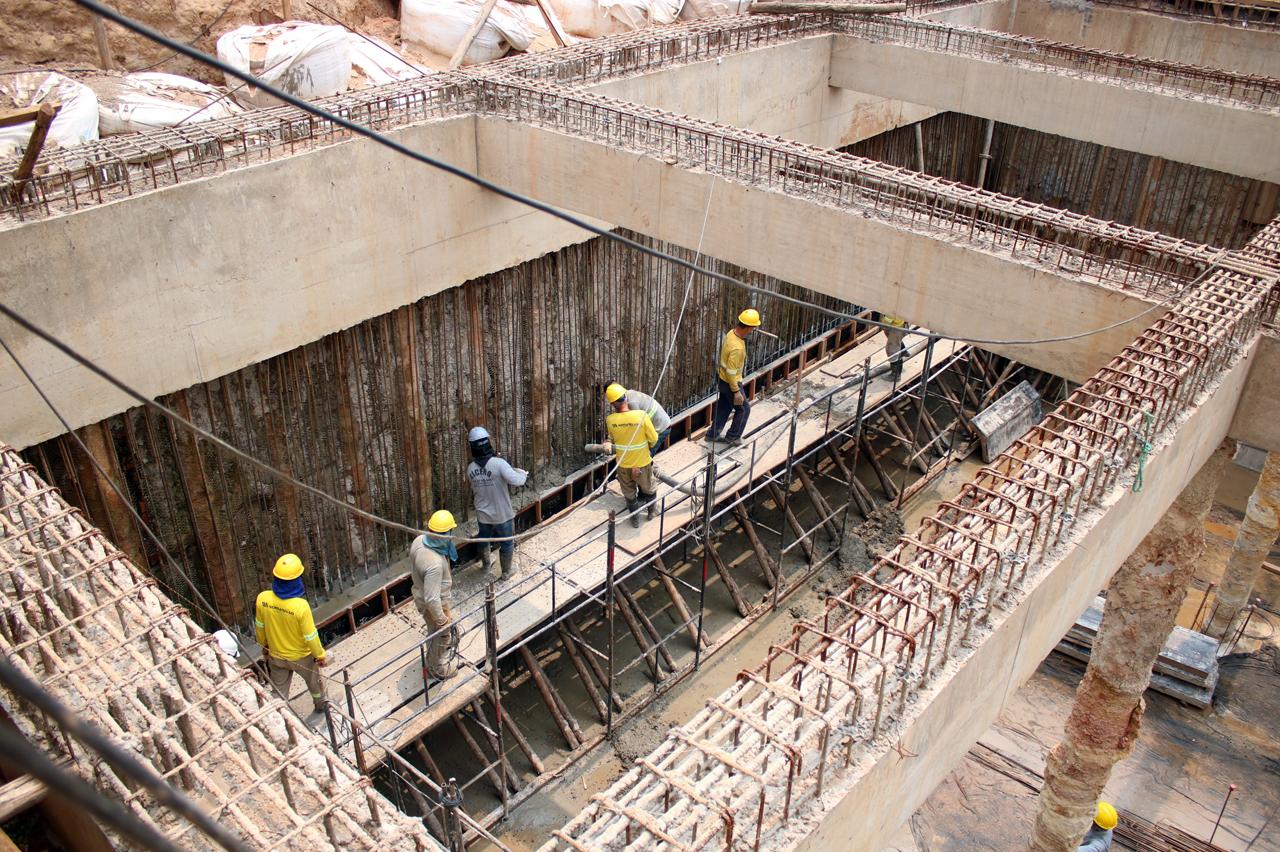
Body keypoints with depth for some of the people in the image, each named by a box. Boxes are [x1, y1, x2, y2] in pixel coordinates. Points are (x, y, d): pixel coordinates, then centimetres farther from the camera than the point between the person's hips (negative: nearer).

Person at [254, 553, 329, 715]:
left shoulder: (262, 599, -25)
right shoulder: (301, 606, -37)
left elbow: (260, 627, -5)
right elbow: (310, 637, -24)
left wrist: (263, 644, 15)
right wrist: (321, 655, -5)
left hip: (276, 656, 2)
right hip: (302, 657, -2)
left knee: (279, 691, 23)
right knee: (314, 682, 29)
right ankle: (320, 705, 55)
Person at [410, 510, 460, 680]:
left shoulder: (419, 541, -18)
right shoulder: (434, 563, -43)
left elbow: (413, 568, 3)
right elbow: (432, 599, -34)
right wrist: (443, 620, -20)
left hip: (420, 594, 8)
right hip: (436, 605, -8)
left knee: (434, 633, 33)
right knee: (443, 636, 21)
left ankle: (432, 662, 59)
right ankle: (441, 670, 47)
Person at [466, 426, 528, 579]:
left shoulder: (471, 468, -9)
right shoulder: (498, 463, -27)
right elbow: (516, 481, -35)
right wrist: (524, 474, -12)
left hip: (483, 515, 5)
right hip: (502, 515, -5)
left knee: (483, 539, 29)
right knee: (507, 543, 19)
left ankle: (486, 566, 50)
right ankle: (506, 572, 35)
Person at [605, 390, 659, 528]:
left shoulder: (610, 420, -20)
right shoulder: (641, 416, -27)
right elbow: (653, 438, -13)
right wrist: (650, 446, 11)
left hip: (623, 464, 1)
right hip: (642, 462, -1)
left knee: (629, 493, 24)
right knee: (648, 488, 27)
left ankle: (635, 518, 37)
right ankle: (652, 510, 47)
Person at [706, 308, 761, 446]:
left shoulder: (731, 332, -8)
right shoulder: (737, 347, -36)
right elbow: (731, 372, -30)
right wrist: (736, 391, -21)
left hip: (721, 377, 9)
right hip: (729, 382, -9)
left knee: (724, 406, 24)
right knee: (743, 409, 12)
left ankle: (713, 434, 35)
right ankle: (733, 437, 26)